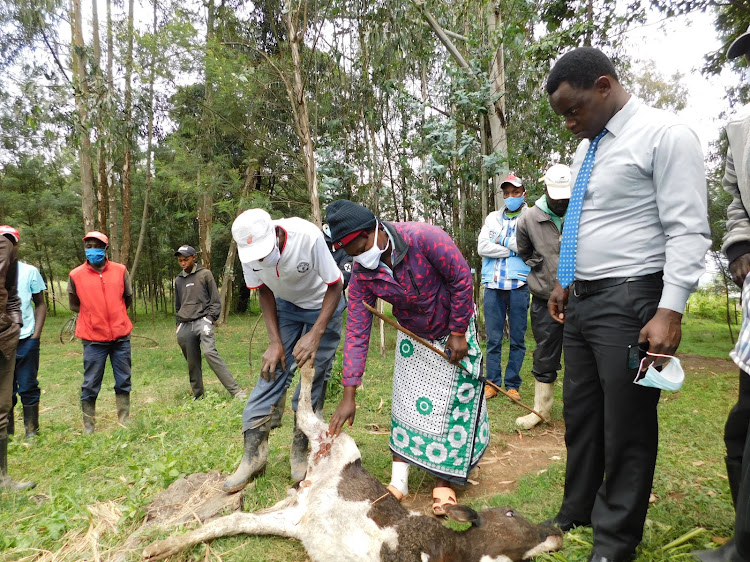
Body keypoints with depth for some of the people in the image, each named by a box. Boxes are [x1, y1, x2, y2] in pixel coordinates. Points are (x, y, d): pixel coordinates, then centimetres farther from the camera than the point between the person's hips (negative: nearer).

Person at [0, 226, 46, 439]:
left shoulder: (29, 271, 3)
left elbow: (40, 304, 6)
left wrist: (36, 335, -4)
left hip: (26, 340, -1)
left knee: (28, 388, 5)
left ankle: (32, 433, 15)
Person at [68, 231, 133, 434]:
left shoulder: (120, 270, 1)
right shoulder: (76, 275, -2)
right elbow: (74, 305, 11)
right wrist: (94, 315, 10)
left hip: (121, 336, 2)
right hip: (93, 339, -1)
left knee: (124, 382, 10)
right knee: (90, 385, 5)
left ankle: (125, 421, 24)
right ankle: (88, 427, 19)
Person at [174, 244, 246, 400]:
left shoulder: (205, 274, 4)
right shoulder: (178, 280, 18)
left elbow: (215, 300, 3)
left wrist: (210, 318, -7)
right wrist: (179, 323, 19)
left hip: (202, 321, -5)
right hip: (185, 326, 5)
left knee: (210, 352, -23)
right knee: (192, 363, 5)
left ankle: (235, 390, -24)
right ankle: (197, 394, 18)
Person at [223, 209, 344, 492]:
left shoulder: (308, 236, -35)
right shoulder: (249, 250, -22)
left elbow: (335, 286, -23)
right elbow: (264, 291, -5)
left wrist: (316, 334, -30)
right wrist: (275, 341, -12)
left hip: (323, 306, -3)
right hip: (285, 306, 3)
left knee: (311, 380, -4)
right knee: (272, 371, -4)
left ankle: (300, 453, 12)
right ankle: (253, 453, 6)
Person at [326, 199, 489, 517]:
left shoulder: (425, 239, -34)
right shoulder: (361, 275, -20)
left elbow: (461, 278, -23)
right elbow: (356, 333, -19)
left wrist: (458, 333, -17)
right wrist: (349, 395, -21)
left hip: (453, 330, -3)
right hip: (413, 336, 4)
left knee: (452, 402, 0)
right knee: (406, 400, 3)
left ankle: (444, 483, 13)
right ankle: (399, 478, 14)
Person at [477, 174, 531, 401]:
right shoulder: (493, 218, 15)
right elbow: (482, 247, 1)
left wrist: (501, 241, -3)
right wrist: (512, 248, -5)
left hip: (519, 285, -2)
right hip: (493, 285, 2)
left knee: (518, 339, 3)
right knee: (493, 338, 5)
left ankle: (513, 384, 13)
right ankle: (492, 382, 13)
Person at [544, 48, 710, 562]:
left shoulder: (664, 135, -10)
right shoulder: (588, 148, 15)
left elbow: (689, 231, -15)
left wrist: (670, 312, -21)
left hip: (628, 302, -8)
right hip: (581, 300, 8)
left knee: (626, 425, 4)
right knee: (580, 414, 17)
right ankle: (576, 514, 35)